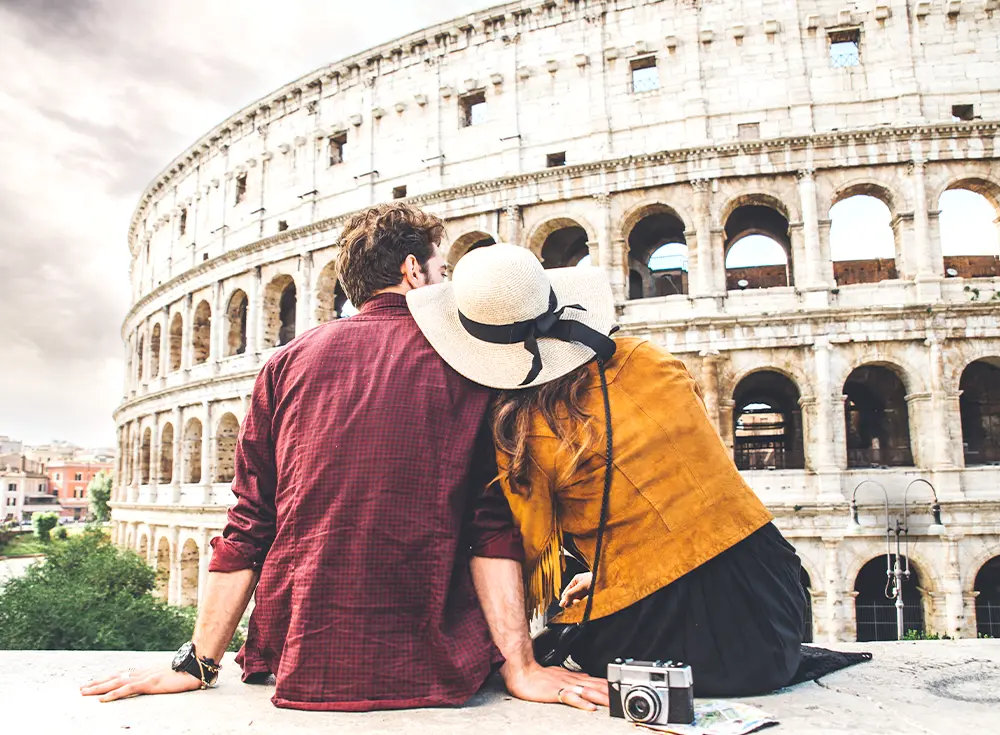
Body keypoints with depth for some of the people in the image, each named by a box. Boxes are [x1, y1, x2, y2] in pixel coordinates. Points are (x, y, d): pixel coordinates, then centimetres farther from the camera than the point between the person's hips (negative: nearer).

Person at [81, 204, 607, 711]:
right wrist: (520, 667, -8)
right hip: (428, 672, -3)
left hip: (298, 664, 3)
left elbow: (247, 525, 4)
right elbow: (493, 525, -9)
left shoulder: (289, 361, 6)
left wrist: (198, 664, 8)